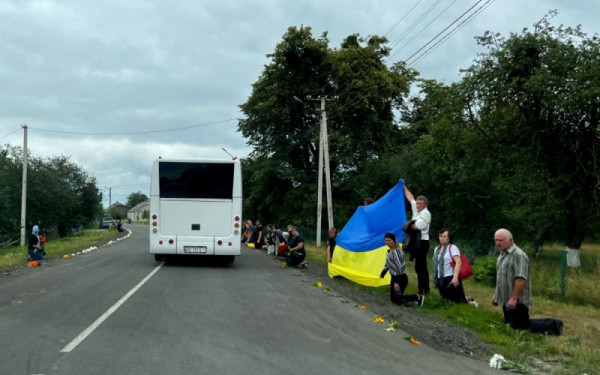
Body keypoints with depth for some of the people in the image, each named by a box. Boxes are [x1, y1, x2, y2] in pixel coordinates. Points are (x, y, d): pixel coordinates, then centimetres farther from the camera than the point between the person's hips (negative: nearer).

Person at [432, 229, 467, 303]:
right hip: (440, 280, 8)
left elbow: (458, 262, -19)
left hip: (450, 279, -8)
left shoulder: (452, 247, -7)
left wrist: (455, 277, -29)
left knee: (457, 300, -10)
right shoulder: (437, 249, 17)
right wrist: (435, 279, 21)